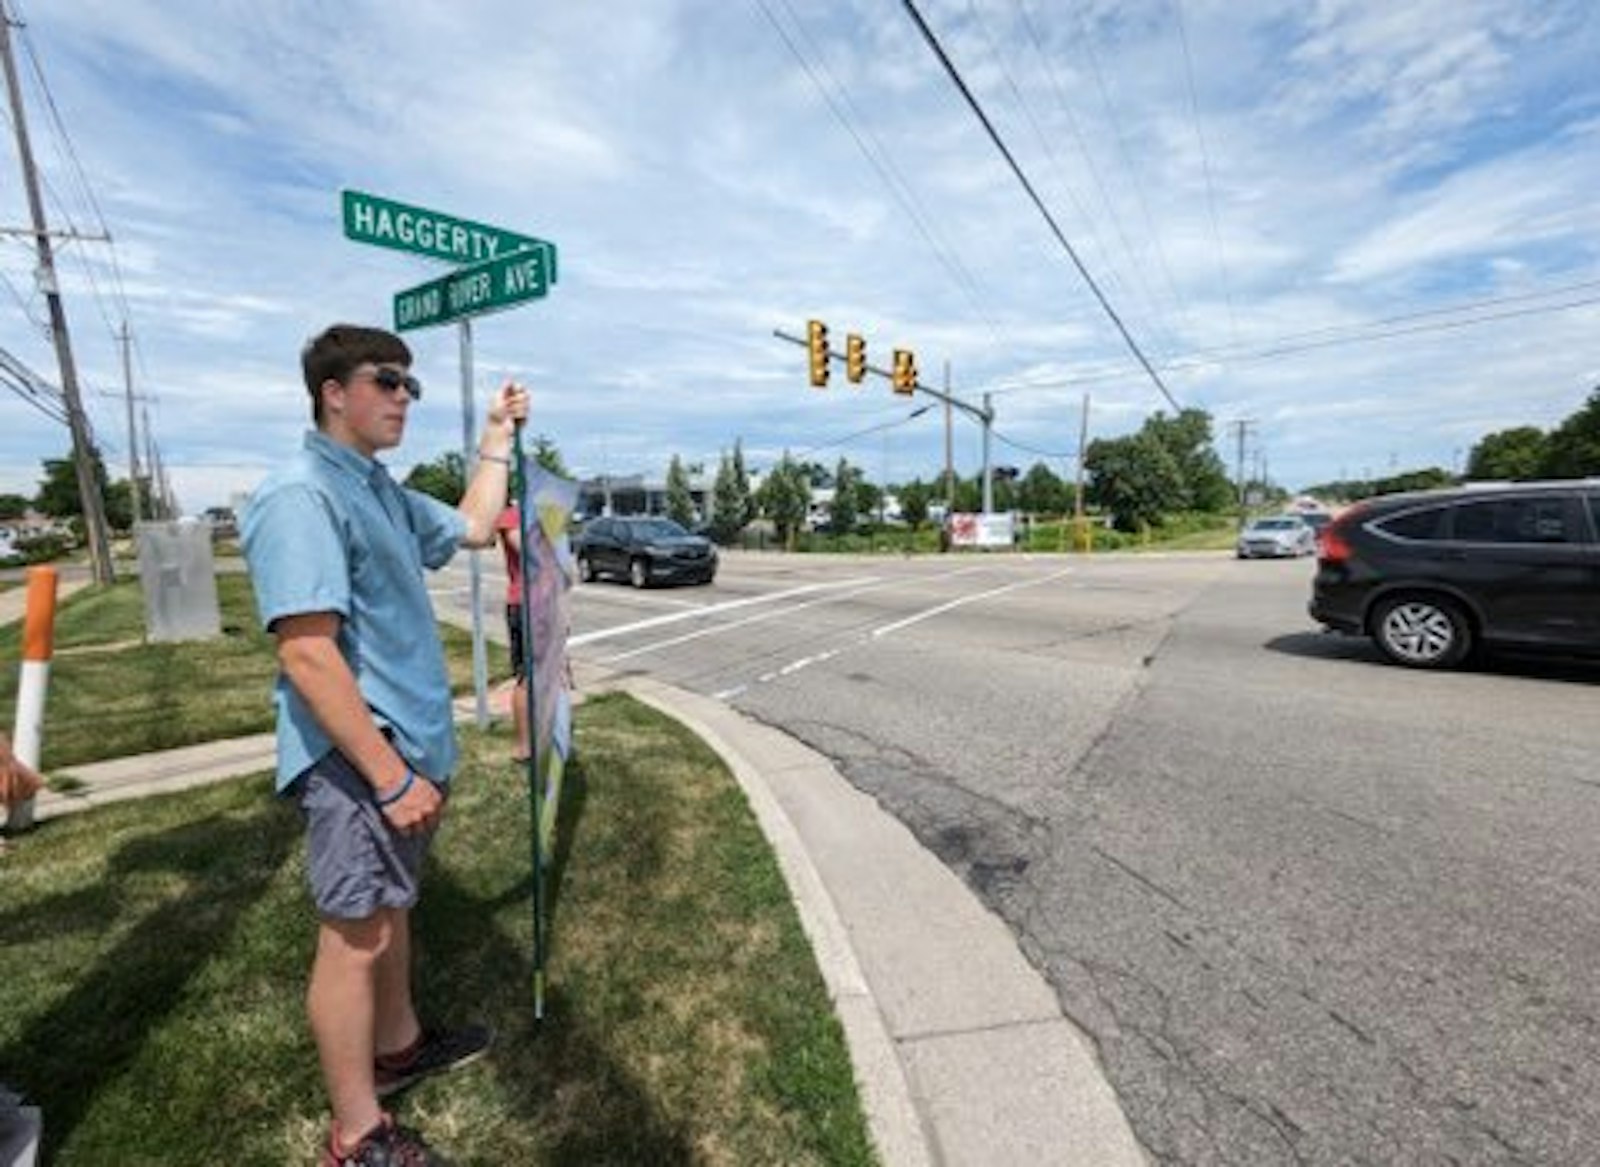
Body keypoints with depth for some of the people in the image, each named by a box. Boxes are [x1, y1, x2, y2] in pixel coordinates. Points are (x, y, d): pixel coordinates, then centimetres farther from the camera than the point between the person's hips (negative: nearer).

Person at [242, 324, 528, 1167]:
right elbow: (307, 656, -25)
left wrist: (497, 439, 21)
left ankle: (399, 1043, 44)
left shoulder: (382, 491, 11)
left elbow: (472, 528, 24)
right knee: (356, 935, 5)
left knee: (393, 906, 23)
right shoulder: (301, 497, -19)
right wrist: (389, 776, -25)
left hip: (409, 746, 10)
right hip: (357, 761, -10)